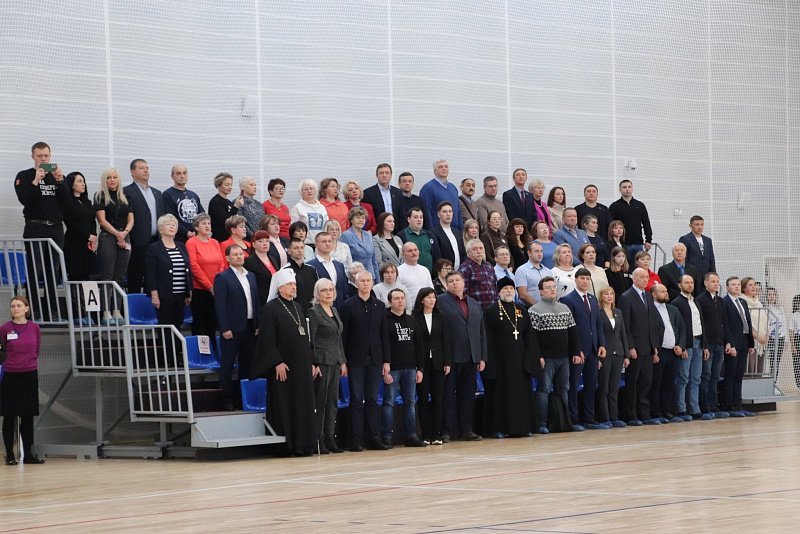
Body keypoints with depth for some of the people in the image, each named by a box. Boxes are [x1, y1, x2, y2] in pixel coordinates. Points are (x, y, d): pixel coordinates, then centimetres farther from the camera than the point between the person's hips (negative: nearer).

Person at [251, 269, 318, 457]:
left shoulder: (298, 308, 15)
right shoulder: (270, 308, -7)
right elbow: (267, 339, -13)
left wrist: (312, 362, 13)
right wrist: (277, 362, -21)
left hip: (302, 365, 7)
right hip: (283, 367, -7)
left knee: (303, 405, 6)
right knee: (284, 405, -5)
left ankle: (303, 444, 9)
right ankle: (286, 446, -2)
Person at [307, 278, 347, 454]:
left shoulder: (334, 311, 16)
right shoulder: (314, 312, -7)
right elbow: (311, 340, -11)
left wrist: (343, 361, 14)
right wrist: (314, 365, -16)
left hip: (335, 362, 7)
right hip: (321, 362, -7)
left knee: (333, 401, 7)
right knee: (320, 401, -6)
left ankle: (330, 438, 11)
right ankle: (319, 441, -4)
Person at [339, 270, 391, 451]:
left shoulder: (379, 306, 11)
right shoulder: (348, 306, 0)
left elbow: (384, 335, 11)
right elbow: (343, 335, -2)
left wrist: (386, 360, 5)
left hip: (374, 360, 3)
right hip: (356, 360, -3)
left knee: (373, 400, 5)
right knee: (357, 400, -2)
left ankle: (374, 438, 7)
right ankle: (356, 441, -1)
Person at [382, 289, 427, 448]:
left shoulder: (411, 321, 14)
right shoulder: (385, 321, -5)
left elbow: (418, 347, 16)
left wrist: (419, 368, 9)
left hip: (410, 369, 6)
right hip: (392, 369, -6)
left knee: (410, 403, 6)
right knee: (389, 403, -4)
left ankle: (411, 436, 10)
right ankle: (386, 437, -1)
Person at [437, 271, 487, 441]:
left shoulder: (474, 304, 18)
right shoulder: (441, 301, 0)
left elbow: (481, 331, 18)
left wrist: (482, 357, 10)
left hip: (470, 357, 5)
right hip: (450, 357, -5)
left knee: (467, 394, 7)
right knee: (448, 394, -2)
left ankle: (466, 430, 13)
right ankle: (446, 431, 0)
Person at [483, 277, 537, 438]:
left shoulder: (521, 310, 12)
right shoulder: (491, 311, -2)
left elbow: (529, 335, 11)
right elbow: (487, 338, -6)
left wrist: (531, 357, 3)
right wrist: (489, 361, -13)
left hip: (519, 359, 5)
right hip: (500, 360, -4)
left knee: (521, 392, 5)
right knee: (500, 393, -1)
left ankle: (522, 427, 11)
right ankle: (499, 428, 2)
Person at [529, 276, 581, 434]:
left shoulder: (565, 308, 14)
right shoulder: (534, 310, -5)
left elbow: (573, 332, 15)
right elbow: (532, 336, -11)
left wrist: (576, 352, 8)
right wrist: (538, 356, -17)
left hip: (563, 357, 6)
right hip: (546, 358, -6)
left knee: (563, 390, 11)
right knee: (544, 390, -5)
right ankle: (542, 424, -3)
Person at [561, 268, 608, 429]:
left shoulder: (593, 299, 15)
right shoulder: (568, 300, -7)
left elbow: (598, 323, 17)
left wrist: (602, 344, 5)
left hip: (593, 349, 7)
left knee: (591, 385, 9)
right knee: (573, 385, -1)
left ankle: (589, 419, 16)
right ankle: (573, 420, 2)